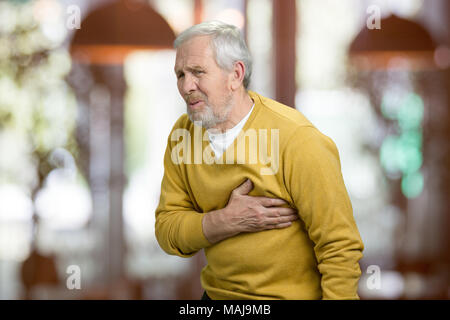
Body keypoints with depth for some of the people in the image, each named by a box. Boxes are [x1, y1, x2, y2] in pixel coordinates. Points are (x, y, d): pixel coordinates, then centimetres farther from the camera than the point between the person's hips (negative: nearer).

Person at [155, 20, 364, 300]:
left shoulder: (298, 140, -14)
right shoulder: (182, 135, 3)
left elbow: (341, 248, -14)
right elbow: (167, 232, 2)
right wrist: (225, 221, -14)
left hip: (293, 293, -3)